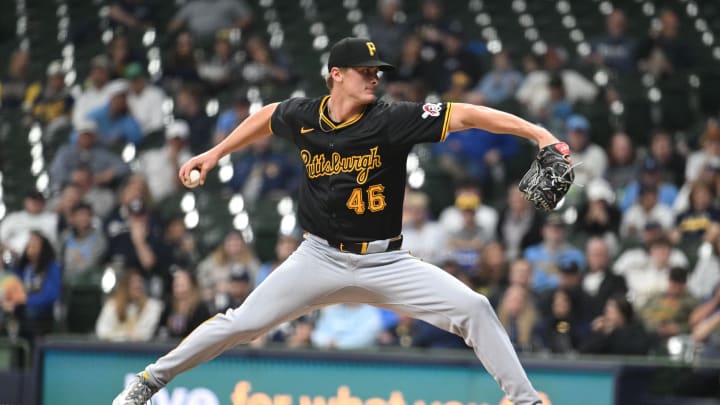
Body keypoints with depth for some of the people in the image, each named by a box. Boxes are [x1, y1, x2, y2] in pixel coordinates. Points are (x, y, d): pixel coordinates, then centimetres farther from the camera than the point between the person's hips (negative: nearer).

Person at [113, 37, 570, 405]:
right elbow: (267, 117, 20)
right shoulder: (302, 116, -5)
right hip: (321, 258, 1)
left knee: (473, 309, -16)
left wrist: (537, 133, -34)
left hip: (385, 263, -1)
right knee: (241, 323, -1)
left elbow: (465, 115, -24)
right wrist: (216, 154, 22)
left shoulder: (392, 120, -15)